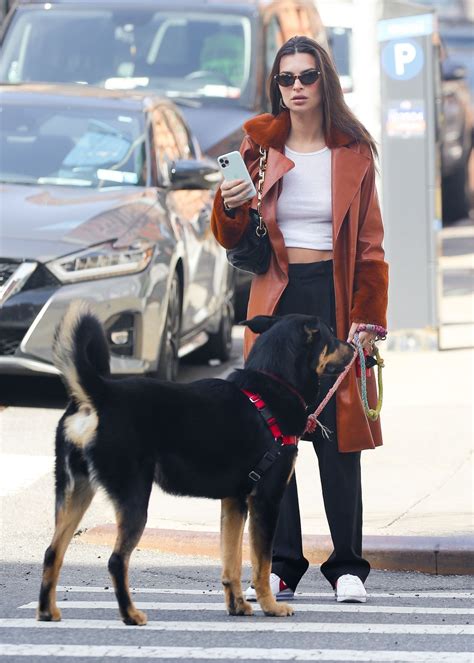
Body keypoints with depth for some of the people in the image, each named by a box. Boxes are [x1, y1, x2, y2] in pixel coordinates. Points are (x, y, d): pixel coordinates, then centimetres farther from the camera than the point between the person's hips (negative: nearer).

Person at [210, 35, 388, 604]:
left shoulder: (353, 153, 4)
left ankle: (347, 565, 3)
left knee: (337, 430, -3)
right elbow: (232, 240, 7)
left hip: (334, 297, -1)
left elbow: (370, 246, 5)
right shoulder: (259, 147, 6)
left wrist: (366, 317, -5)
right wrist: (229, 208, -15)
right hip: (275, 298, 1)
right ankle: (280, 567, 1)